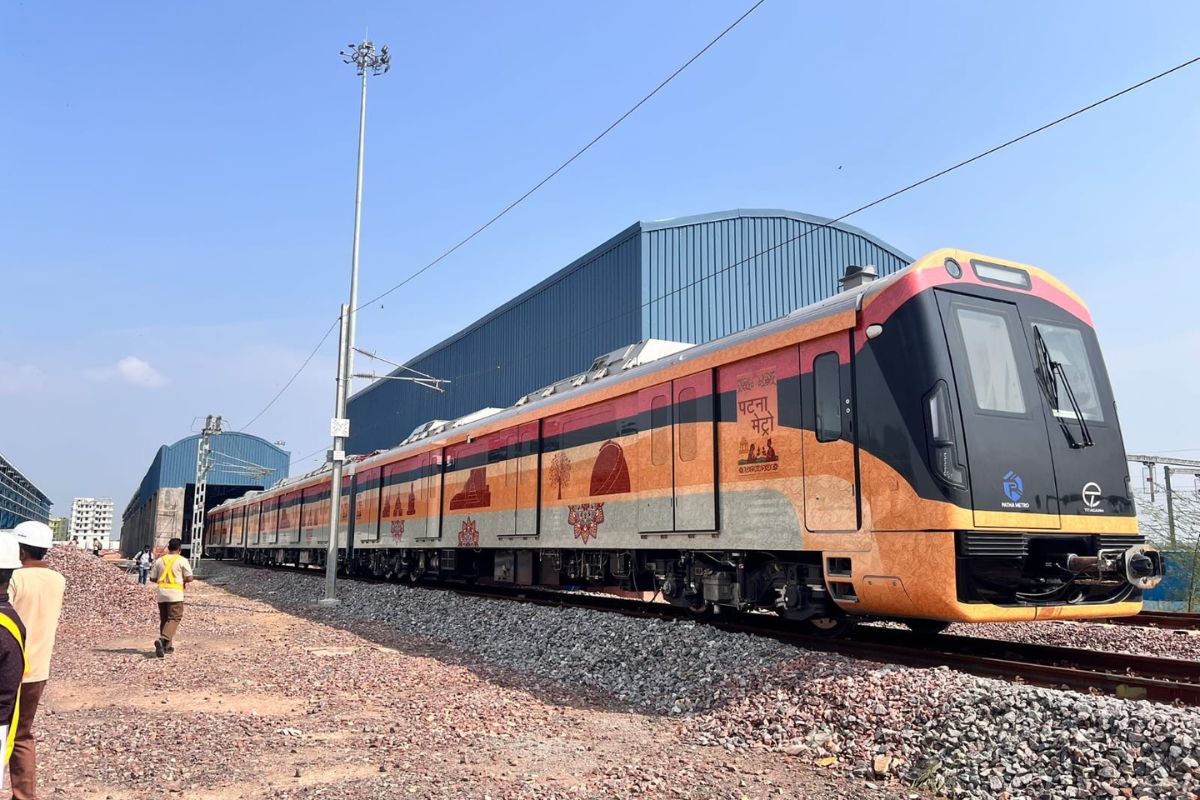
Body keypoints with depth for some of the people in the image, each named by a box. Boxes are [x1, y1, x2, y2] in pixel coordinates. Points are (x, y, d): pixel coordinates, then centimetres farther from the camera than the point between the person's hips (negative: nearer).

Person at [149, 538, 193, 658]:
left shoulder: (160, 560, 8)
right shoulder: (182, 561, -5)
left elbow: (152, 578, 10)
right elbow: (189, 578, -8)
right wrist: (183, 581, 13)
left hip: (161, 594, 5)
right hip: (175, 594, -5)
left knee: (164, 619, 14)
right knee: (174, 619, -5)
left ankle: (167, 646, 17)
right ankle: (163, 639, -28)